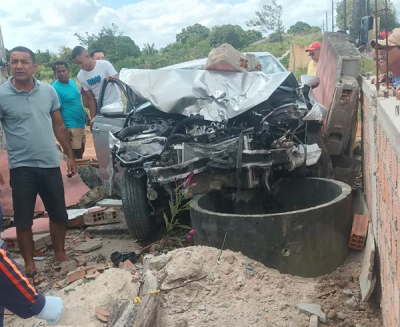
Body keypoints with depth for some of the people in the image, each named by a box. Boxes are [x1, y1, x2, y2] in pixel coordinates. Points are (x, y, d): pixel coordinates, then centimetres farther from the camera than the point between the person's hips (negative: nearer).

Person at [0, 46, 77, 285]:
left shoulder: (49, 91, 1)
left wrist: (70, 155, 10)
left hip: (50, 164, 3)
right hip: (21, 168, -3)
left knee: (59, 214, 13)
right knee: (23, 220, 6)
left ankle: (60, 254, 34)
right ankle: (30, 266, 23)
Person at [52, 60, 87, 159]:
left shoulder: (72, 82, 9)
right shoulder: (55, 88, -16)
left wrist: (86, 116, 18)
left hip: (81, 124, 9)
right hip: (71, 128, -8)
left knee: (80, 153, 20)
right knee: (75, 157, -3)